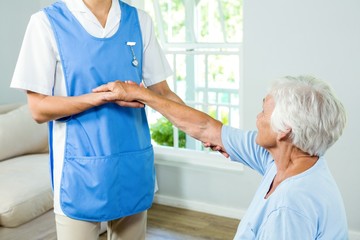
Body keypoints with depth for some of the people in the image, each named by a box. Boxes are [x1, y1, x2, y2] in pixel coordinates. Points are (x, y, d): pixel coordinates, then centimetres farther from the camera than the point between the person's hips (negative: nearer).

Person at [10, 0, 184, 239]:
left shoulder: (140, 21, 4)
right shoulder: (47, 22, -7)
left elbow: (162, 92, 5)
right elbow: (39, 109, -8)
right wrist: (105, 95, -21)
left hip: (134, 166, 4)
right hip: (81, 172, -3)